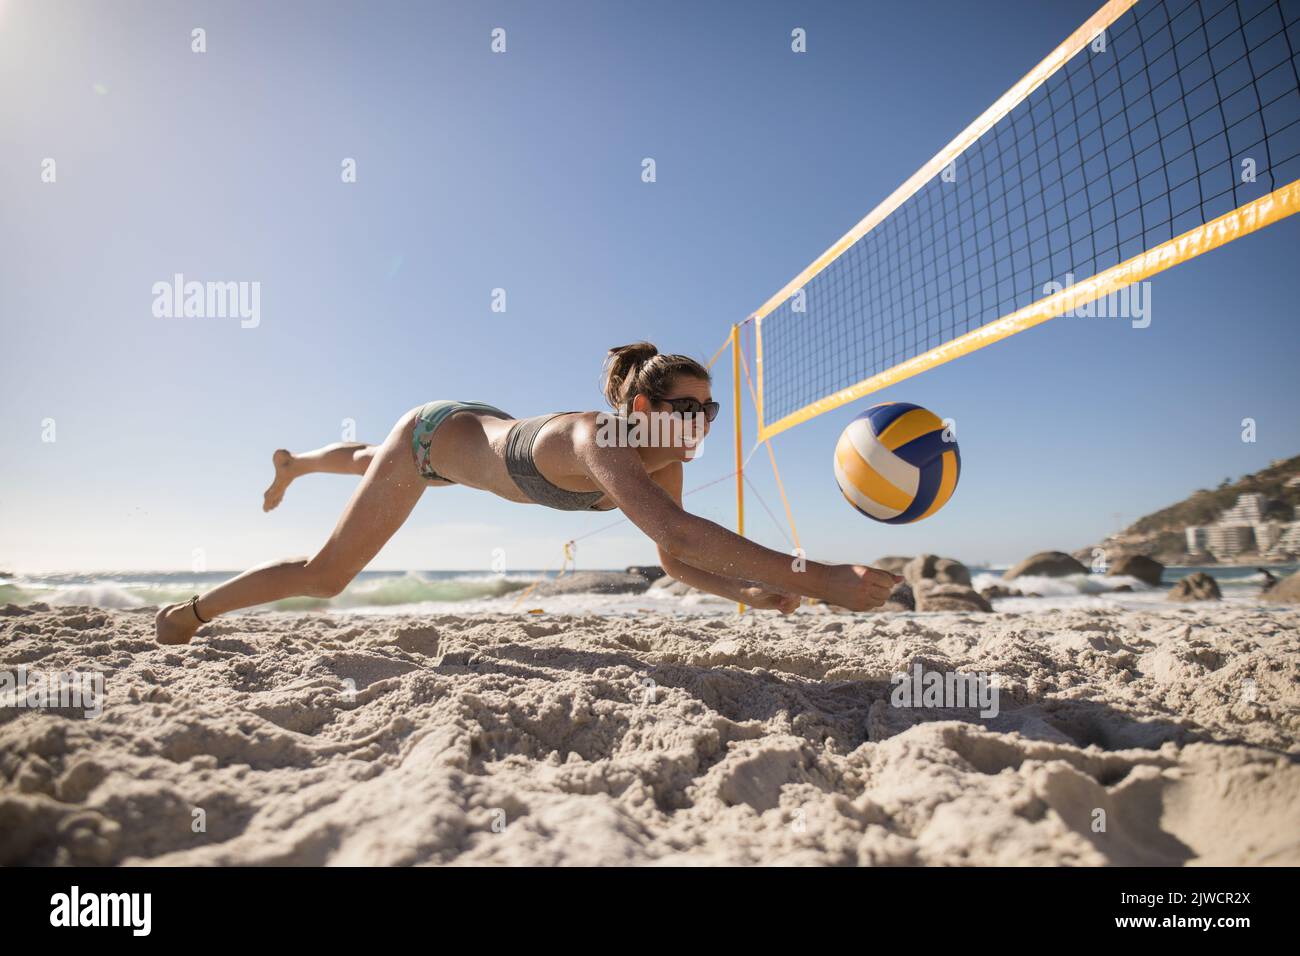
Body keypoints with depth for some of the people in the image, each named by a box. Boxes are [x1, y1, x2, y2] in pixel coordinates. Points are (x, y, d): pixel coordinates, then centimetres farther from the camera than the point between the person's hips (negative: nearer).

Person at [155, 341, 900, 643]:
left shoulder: (665, 461, -23)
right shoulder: (598, 441, -46)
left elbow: (677, 561, -15)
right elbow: (678, 533, -62)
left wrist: (752, 592, -33)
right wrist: (817, 578, -66)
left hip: (482, 429, 7)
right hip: (434, 433, -7)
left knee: (368, 462, 37)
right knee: (327, 576, 3)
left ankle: (293, 462, 72)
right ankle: (194, 609, 32)